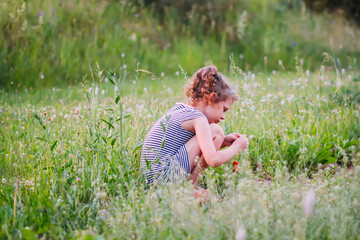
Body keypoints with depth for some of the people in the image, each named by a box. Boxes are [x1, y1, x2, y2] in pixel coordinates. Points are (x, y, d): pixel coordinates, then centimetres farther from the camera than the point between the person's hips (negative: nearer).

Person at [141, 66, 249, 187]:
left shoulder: (179, 108, 17)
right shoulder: (198, 118, -10)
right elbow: (213, 160, -17)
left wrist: (223, 142, 19)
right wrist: (237, 147, 0)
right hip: (166, 177, -10)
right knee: (215, 131, -7)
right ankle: (191, 185, -4)